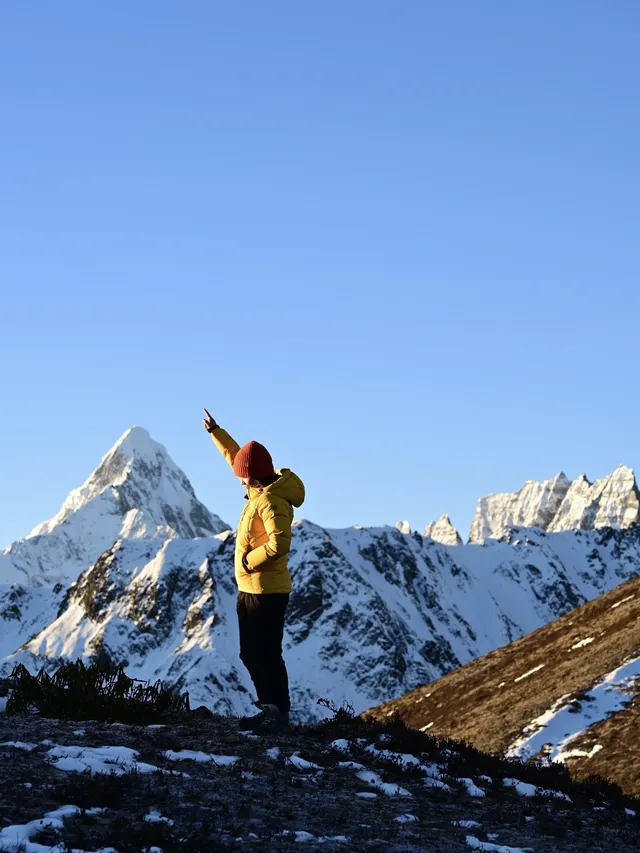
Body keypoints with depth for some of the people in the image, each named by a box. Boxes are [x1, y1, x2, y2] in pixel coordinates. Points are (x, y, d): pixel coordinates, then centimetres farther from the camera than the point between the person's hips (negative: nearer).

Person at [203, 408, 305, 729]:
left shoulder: (271, 500, -19)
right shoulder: (264, 490, 9)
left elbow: (280, 543, -30)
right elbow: (235, 457, 25)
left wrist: (249, 561, -18)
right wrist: (215, 432, 29)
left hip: (266, 591, -10)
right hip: (250, 590, 10)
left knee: (267, 655, -7)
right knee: (251, 654, 14)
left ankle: (279, 712, -2)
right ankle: (271, 708, 19)